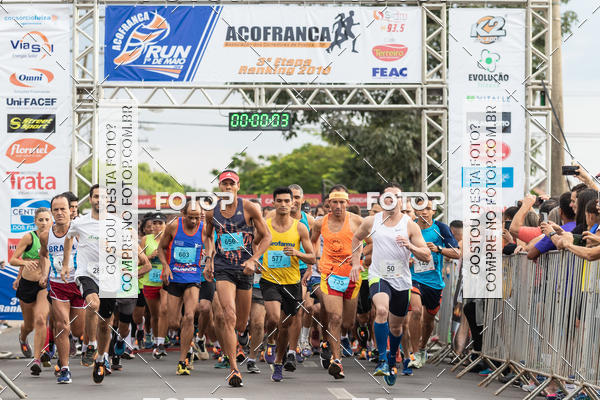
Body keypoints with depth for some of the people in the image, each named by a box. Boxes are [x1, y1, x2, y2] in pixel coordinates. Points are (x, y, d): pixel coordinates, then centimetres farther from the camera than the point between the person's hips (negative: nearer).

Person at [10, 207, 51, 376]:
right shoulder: (29, 237, -8)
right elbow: (13, 260, -10)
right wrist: (25, 263, -31)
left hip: (45, 285, 1)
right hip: (27, 285, -1)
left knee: (41, 319, -22)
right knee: (29, 325, 14)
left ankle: (37, 359, -18)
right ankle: (22, 338, 52)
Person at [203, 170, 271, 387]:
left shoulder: (249, 208, -4)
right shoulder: (211, 212, 3)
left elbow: (266, 237, 1)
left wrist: (253, 259, -11)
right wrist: (209, 258, 10)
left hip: (245, 268, 1)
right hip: (222, 267, -1)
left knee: (240, 325, 8)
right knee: (230, 316, -21)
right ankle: (234, 369, -21)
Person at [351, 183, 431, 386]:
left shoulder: (410, 225, -3)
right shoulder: (371, 221, 2)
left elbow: (427, 257, -5)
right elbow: (356, 238, 23)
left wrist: (410, 247, -22)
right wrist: (355, 262, 13)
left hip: (401, 280, 1)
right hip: (378, 276, -1)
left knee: (396, 326, 13)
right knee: (382, 310, -30)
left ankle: (392, 359, 41)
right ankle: (382, 360, -27)